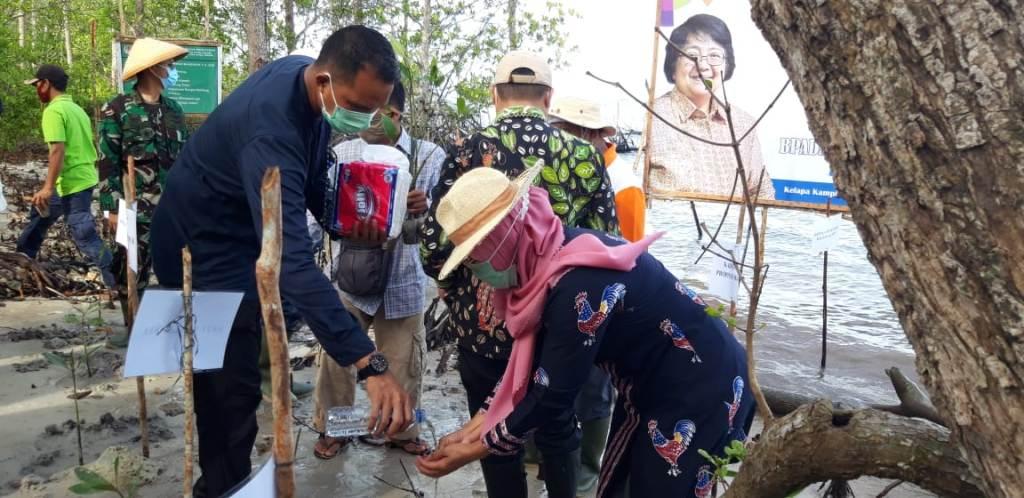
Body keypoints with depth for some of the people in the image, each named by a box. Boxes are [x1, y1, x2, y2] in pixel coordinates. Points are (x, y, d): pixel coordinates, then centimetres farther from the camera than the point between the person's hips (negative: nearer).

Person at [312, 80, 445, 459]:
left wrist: (426, 207, -26)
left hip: (403, 277, 0)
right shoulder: (342, 152, -1)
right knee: (337, 356, 8)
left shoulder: (430, 156, -2)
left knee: (403, 361, 11)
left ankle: (401, 430, 33)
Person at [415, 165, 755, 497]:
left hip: (700, 384, -8)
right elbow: (528, 363, 1)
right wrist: (475, 426, -2)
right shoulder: (544, 263, -6)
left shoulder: (579, 285, -34)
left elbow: (553, 395, -27)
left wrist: (474, 450, -16)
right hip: (651, 382, 8)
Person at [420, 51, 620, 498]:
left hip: (485, 323, -2)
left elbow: (435, 241, -11)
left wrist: (457, 293, 8)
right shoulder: (584, 156, -5)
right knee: (559, 431, 23)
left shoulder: (470, 152, -11)